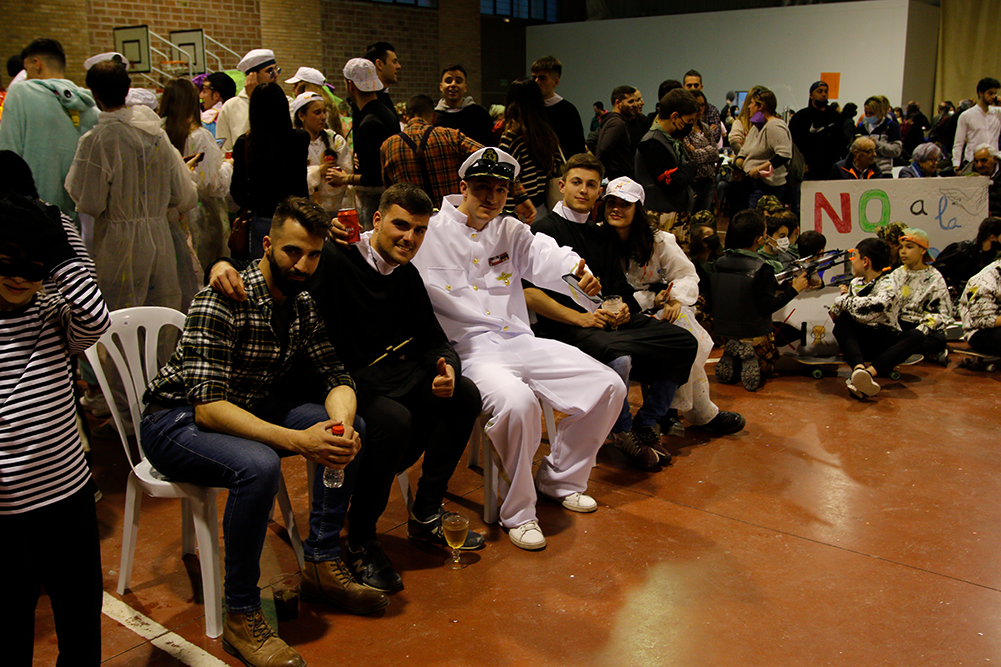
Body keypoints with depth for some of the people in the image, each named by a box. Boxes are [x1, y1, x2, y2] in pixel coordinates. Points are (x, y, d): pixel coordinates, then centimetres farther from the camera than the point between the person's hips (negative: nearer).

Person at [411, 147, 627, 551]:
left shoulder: (512, 232, 16)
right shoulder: (429, 233, 1)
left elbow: (546, 257, -1)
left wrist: (577, 271, -24)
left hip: (520, 341, 7)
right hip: (468, 350, -6)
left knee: (608, 386, -3)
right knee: (517, 401, -37)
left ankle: (559, 480, 16)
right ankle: (517, 512, -13)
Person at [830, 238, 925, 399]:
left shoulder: (887, 284, -8)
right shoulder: (855, 283, 12)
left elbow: (874, 307, -29)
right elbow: (836, 315, 12)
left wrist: (844, 301, -15)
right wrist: (844, 298, -5)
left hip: (885, 341, -4)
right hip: (859, 340, 4)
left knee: (916, 336, -30)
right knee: (842, 320, -22)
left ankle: (869, 372, -55)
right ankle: (858, 368, -50)